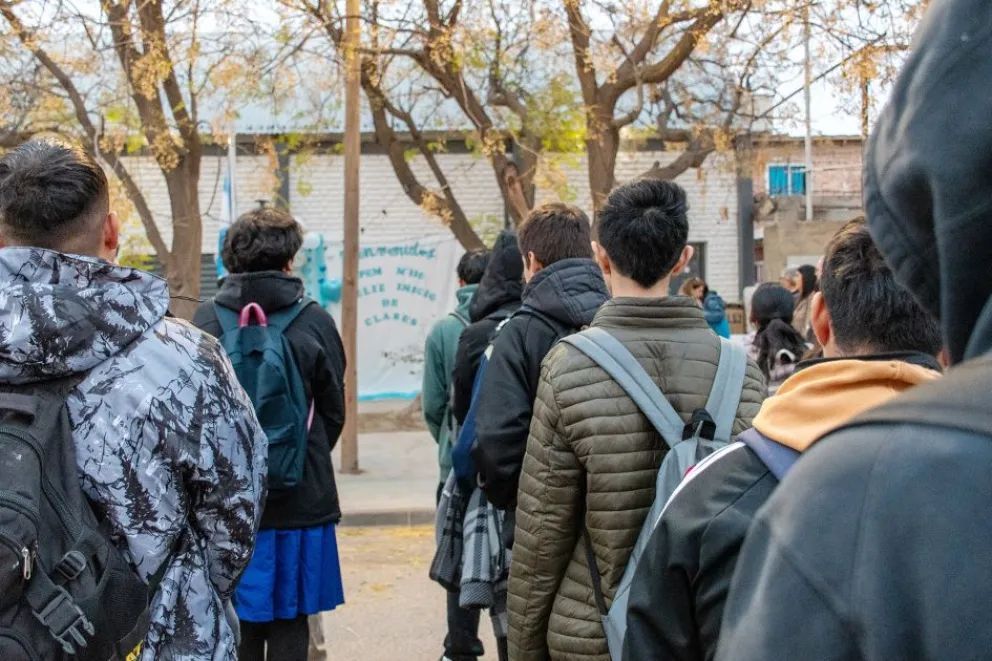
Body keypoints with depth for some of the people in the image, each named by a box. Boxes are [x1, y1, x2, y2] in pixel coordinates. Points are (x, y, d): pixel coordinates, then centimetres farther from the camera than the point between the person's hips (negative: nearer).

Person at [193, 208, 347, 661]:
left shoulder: (207, 320, -7)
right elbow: (332, 412, 2)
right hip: (299, 499, -1)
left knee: (238, 623, 11)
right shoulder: (313, 321, -8)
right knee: (289, 624, 8)